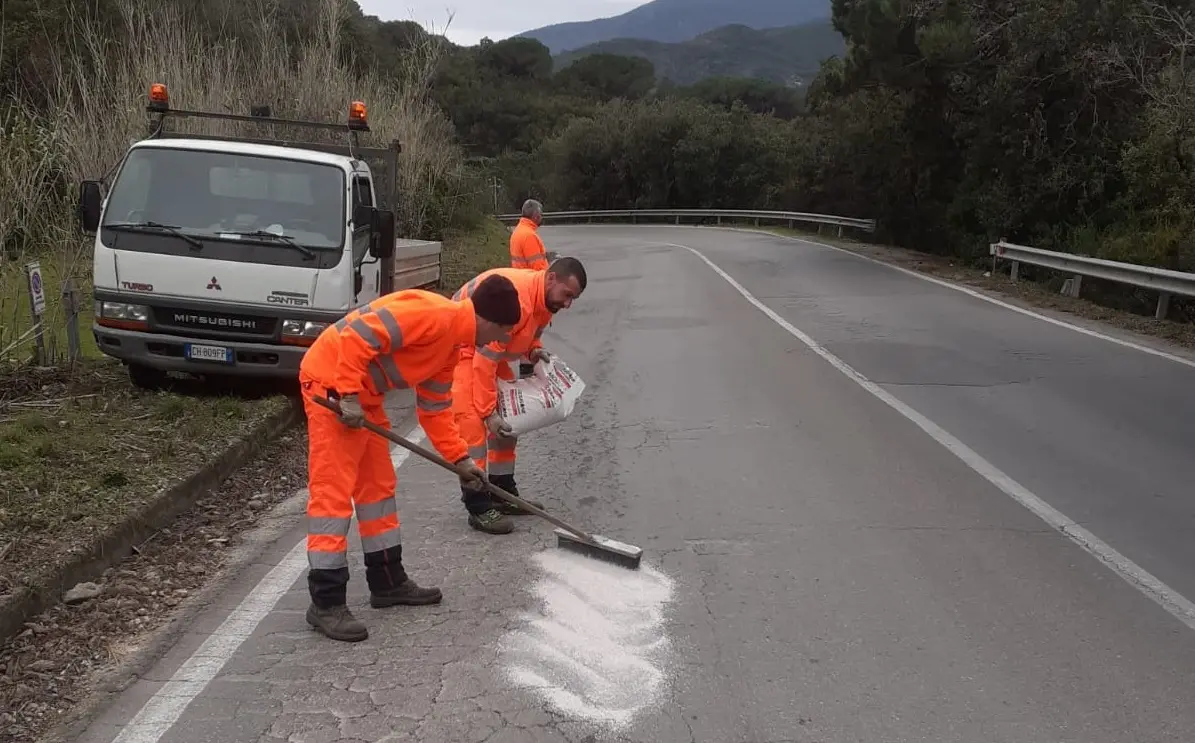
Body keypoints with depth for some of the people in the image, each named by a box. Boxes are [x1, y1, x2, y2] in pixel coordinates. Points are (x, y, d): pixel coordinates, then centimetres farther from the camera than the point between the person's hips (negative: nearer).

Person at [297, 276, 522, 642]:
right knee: (333, 492, -9)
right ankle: (326, 602, -3)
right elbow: (357, 336, -26)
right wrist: (349, 396, -24)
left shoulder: (452, 343, 11)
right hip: (331, 382, -11)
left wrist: (460, 458, 15)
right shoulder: (434, 315, -21)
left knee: (377, 484, 16)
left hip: (364, 394, 11)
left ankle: (388, 581, 27)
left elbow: (435, 407, 18)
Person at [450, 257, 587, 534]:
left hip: (491, 349, 10)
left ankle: (504, 493, 23)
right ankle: (478, 507, -11)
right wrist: (488, 412, -29)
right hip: (461, 348, -10)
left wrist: (534, 350, -8)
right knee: (473, 424, -17)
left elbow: (529, 333, 16)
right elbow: (485, 360, -33)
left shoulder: (547, 300, -4)